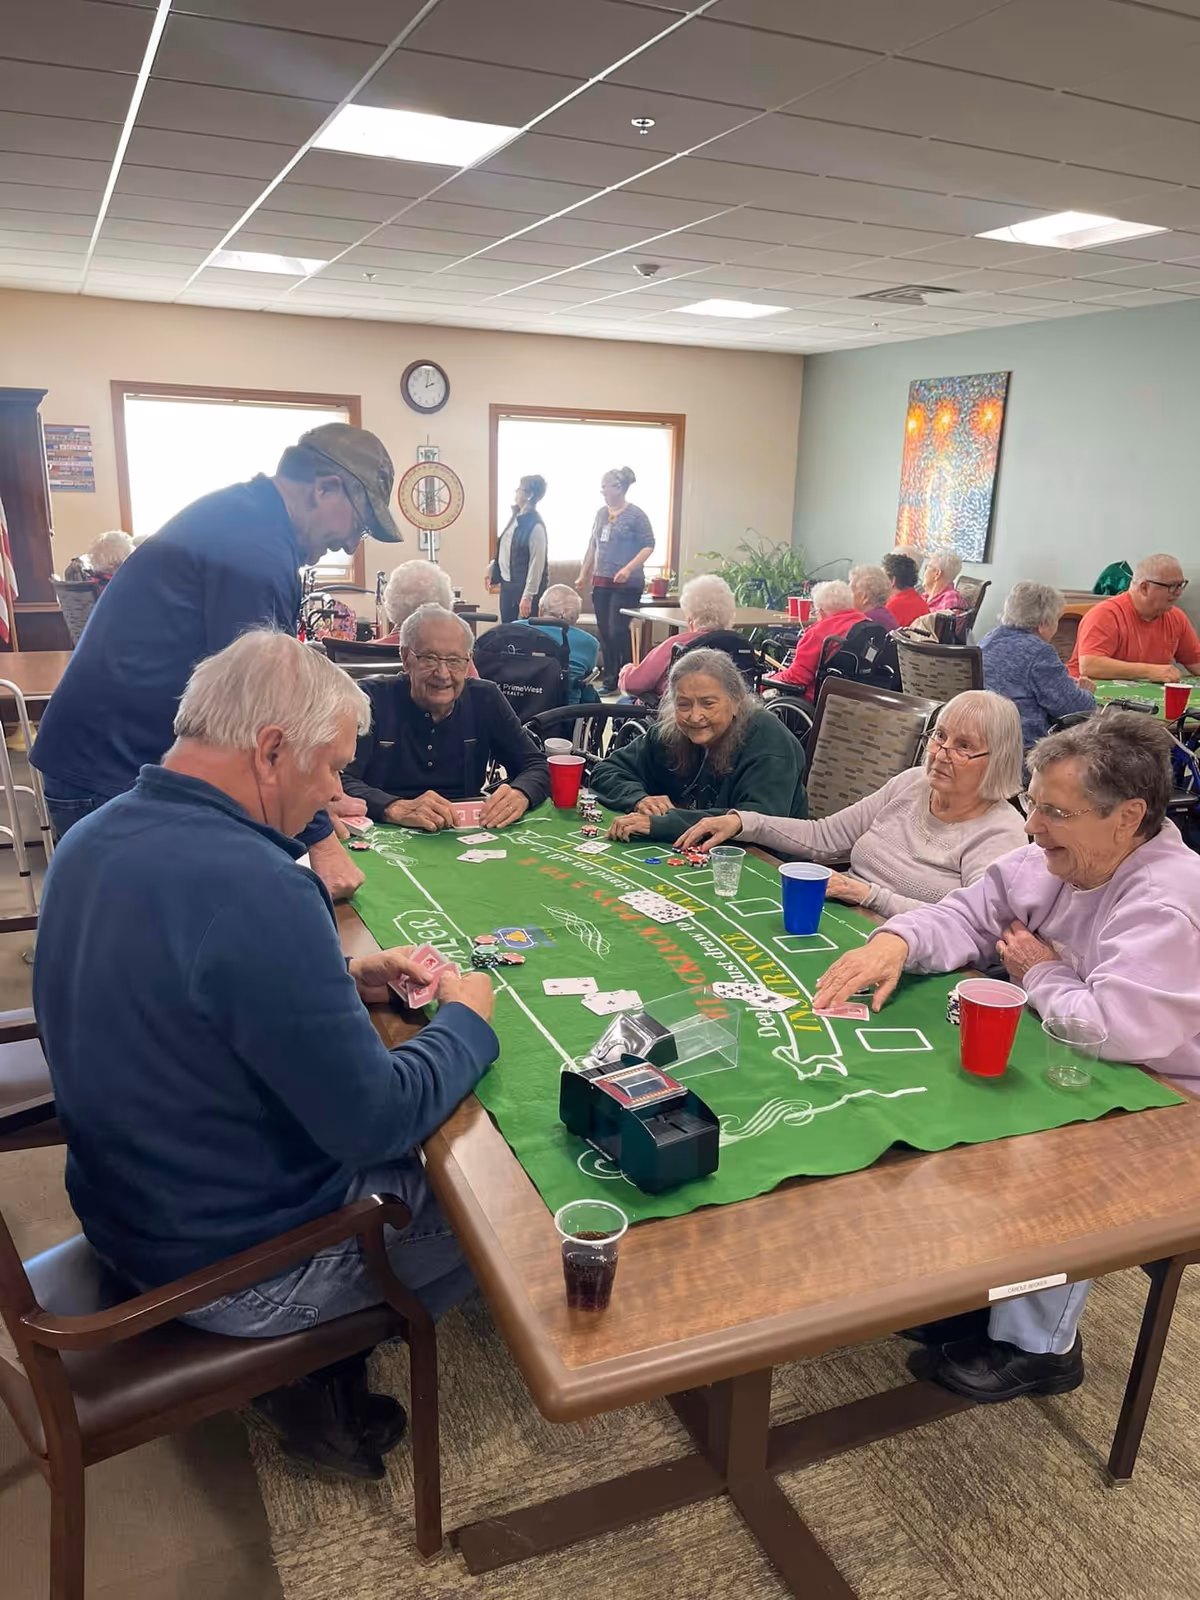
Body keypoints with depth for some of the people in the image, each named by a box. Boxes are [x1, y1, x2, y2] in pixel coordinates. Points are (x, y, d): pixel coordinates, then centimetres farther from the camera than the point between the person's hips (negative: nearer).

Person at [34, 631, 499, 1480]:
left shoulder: (94, 840, -4)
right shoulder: (253, 887, -34)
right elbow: (374, 1123, -28)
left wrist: (342, 977, 2)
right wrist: (465, 1019, -11)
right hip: (234, 1264, -8)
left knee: (426, 1145, 23)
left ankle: (320, 1349, 23)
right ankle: (320, 1382, 23)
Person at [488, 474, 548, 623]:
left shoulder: (535, 526, -18)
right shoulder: (516, 517, 7)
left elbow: (536, 564, -20)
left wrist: (528, 596, -21)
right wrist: (493, 571, 17)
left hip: (524, 587, -8)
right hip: (507, 585, 8)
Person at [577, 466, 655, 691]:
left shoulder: (635, 515, -7)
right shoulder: (601, 513, 12)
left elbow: (648, 545, -9)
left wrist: (628, 569, -20)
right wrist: (583, 575, 17)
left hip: (626, 585, -6)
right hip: (601, 582, 6)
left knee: (617, 632, -9)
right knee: (604, 633, 7)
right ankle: (609, 680, 16)